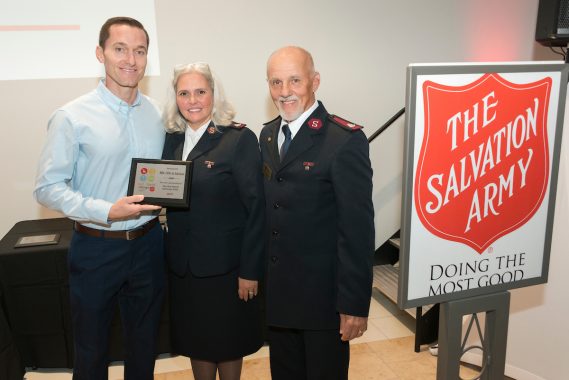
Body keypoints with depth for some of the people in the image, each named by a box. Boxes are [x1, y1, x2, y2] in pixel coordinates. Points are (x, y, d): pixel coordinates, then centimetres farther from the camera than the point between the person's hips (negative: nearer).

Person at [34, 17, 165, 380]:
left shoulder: (157, 114, 4)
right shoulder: (72, 117, -10)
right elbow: (48, 187, -11)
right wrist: (107, 212, -23)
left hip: (148, 244, 4)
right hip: (96, 247, -3)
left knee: (145, 344, 20)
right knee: (91, 349, 16)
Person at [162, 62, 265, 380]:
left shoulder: (240, 139, -13)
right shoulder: (173, 140, 6)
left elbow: (256, 209, -15)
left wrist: (250, 271, -15)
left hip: (225, 266, -5)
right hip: (183, 265, 5)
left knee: (227, 342, 14)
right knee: (195, 341, 19)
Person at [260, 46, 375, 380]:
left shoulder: (346, 140, -15)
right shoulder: (267, 135, 7)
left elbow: (357, 229, -17)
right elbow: (265, 209, 10)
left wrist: (355, 303, -16)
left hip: (323, 295, -6)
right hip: (276, 292, 6)